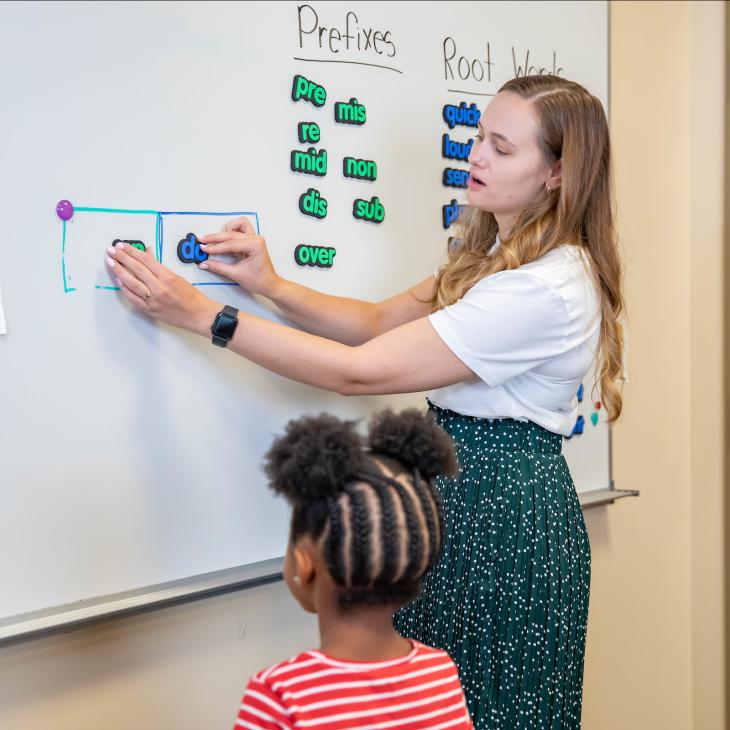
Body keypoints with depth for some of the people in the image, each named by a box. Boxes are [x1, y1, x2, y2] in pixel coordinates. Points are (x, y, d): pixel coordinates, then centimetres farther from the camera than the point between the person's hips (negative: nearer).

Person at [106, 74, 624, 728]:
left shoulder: (545, 288, -24)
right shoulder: (499, 255, 10)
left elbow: (359, 371, -24)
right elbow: (380, 321, 9)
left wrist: (204, 315, -19)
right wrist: (275, 287, -8)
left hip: (503, 509, -9)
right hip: (470, 484, 9)